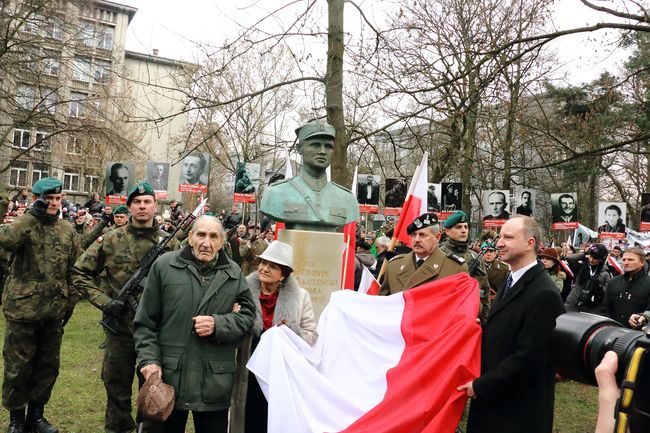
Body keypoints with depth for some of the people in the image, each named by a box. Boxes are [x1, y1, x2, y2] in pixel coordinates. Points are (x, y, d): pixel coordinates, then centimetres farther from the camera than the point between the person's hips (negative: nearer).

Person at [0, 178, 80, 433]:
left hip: (54, 312, 4)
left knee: (48, 366, 13)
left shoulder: (68, 232, 6)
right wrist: (33, 215, -26)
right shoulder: (24, 224, -5)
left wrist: (70, 301, 12)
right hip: (22, 309, -4)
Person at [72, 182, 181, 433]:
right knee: (117, 387, 14)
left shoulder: (169, 243, -1)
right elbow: (80, 273, 3)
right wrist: (103, 301, -8)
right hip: (120, 326, 0)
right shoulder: (111, 240, -2)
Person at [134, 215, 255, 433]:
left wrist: (218, 325, -12)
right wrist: (149, 360, -7)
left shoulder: (233, 274, 4)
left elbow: (247, 315, 4)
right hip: (168, 377, -1)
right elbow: (146, 322, 1)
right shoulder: (164, 266, -1)